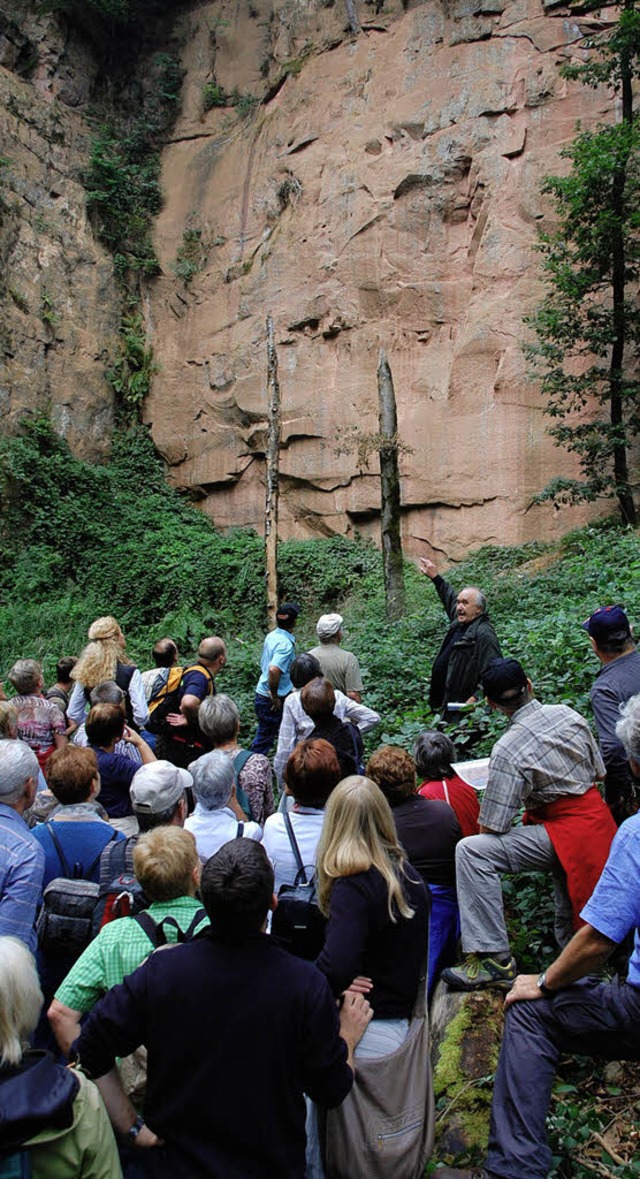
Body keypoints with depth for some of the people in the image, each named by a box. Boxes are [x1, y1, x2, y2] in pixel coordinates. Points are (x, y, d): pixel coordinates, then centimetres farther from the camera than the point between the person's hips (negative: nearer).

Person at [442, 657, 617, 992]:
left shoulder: (508, 750, -19)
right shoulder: (567, 714, 0)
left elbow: (492, 826, -16)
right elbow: (599, 772, 12)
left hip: (566, 834, -8)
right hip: (599, 823, 8)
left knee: (470, 851, -20)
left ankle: (493, 960, -22)